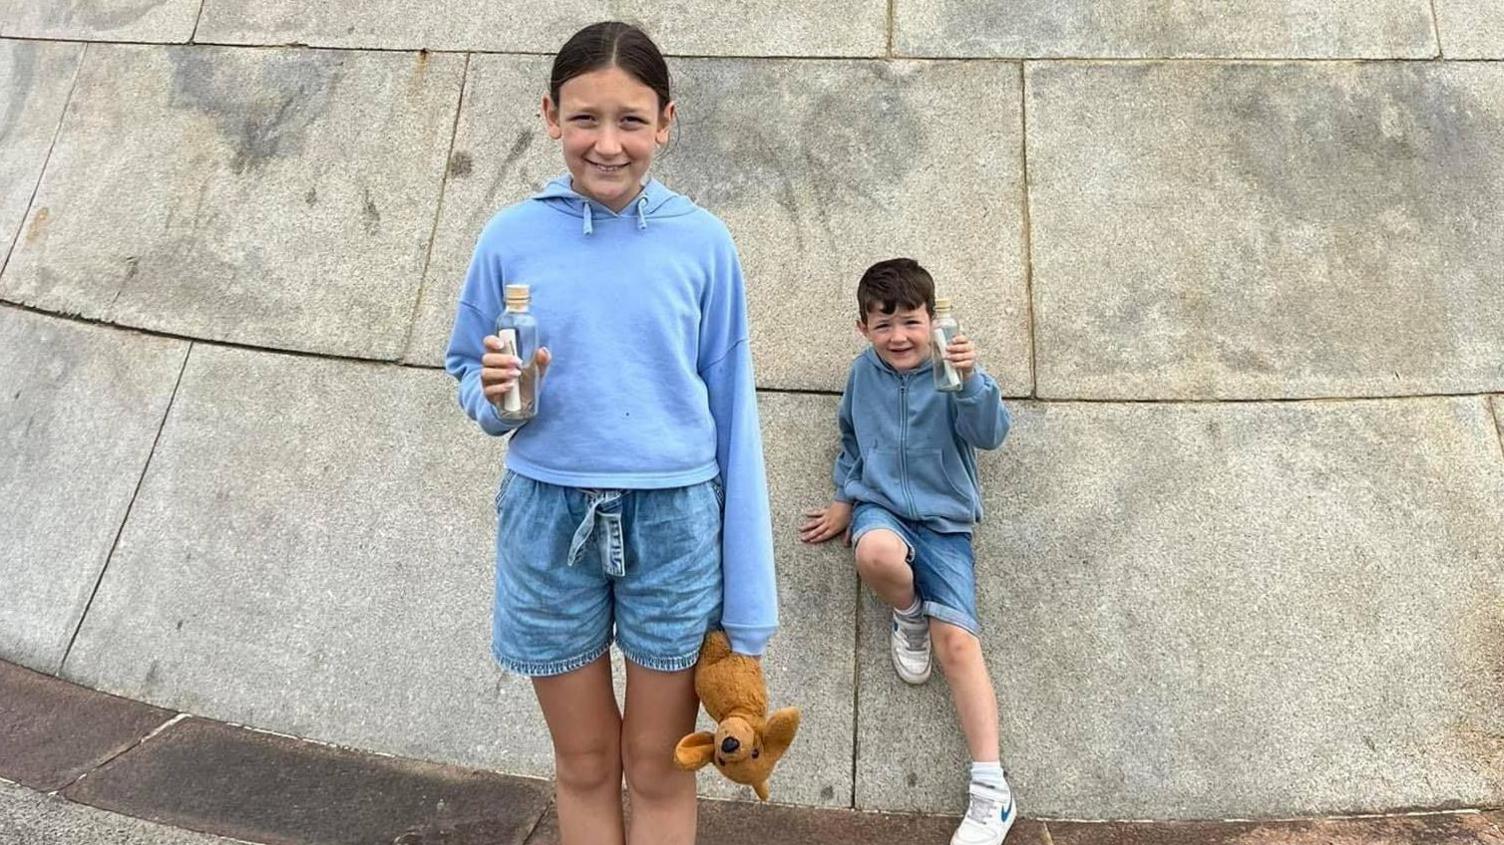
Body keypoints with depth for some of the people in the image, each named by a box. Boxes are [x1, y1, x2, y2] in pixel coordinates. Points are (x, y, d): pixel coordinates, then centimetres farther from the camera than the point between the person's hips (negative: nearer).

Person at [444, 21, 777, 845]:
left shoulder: (702, 241, -5)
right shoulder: (512, 237, -3)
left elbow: (731, 410, -1)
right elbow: (468, 377, 8)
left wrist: (745, 590, -1)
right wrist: (497, 393, -18)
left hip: (673, 522, -1)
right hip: (548, 520, 1)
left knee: (658, 768, 14)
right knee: (584, 763, 17)